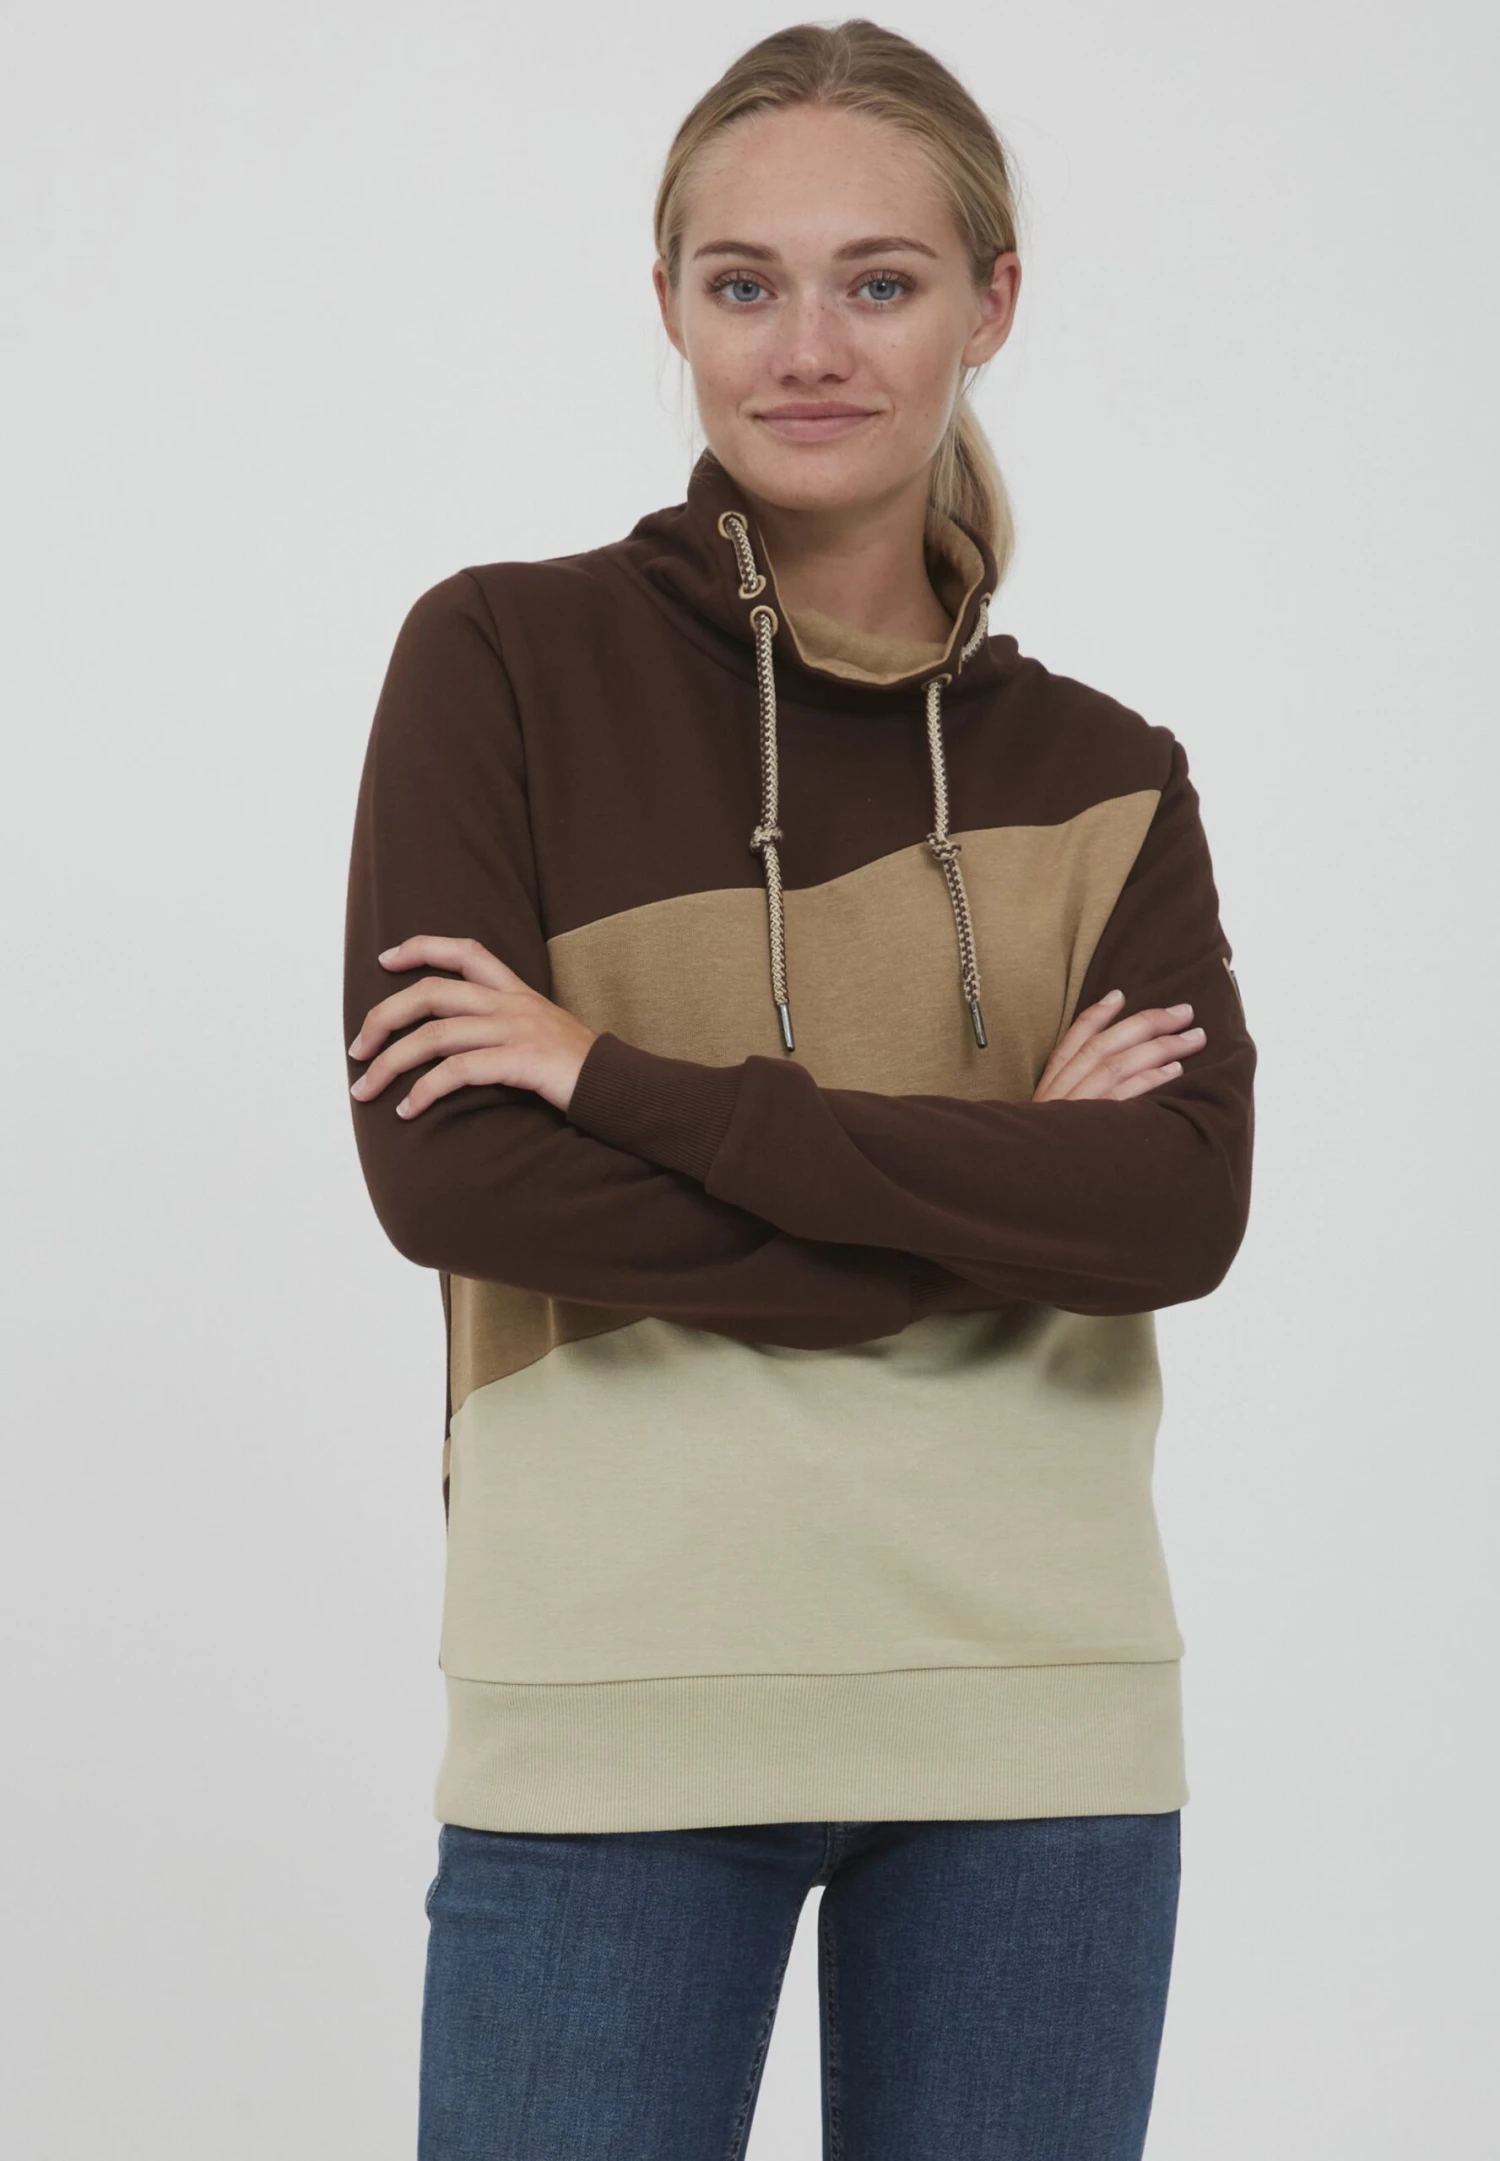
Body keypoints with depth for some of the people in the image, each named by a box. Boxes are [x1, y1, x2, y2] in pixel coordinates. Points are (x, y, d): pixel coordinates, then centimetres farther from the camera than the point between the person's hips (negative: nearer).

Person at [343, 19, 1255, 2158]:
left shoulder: (1101, 777, 7)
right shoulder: (507, 662, 1)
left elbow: (1184, 1211, -10)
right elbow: (445, 1173, -11)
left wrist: (628, 1079, -15)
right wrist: (990, 1204, -11)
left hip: (1030, 1693, 2)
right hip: (615, 1693, -2)